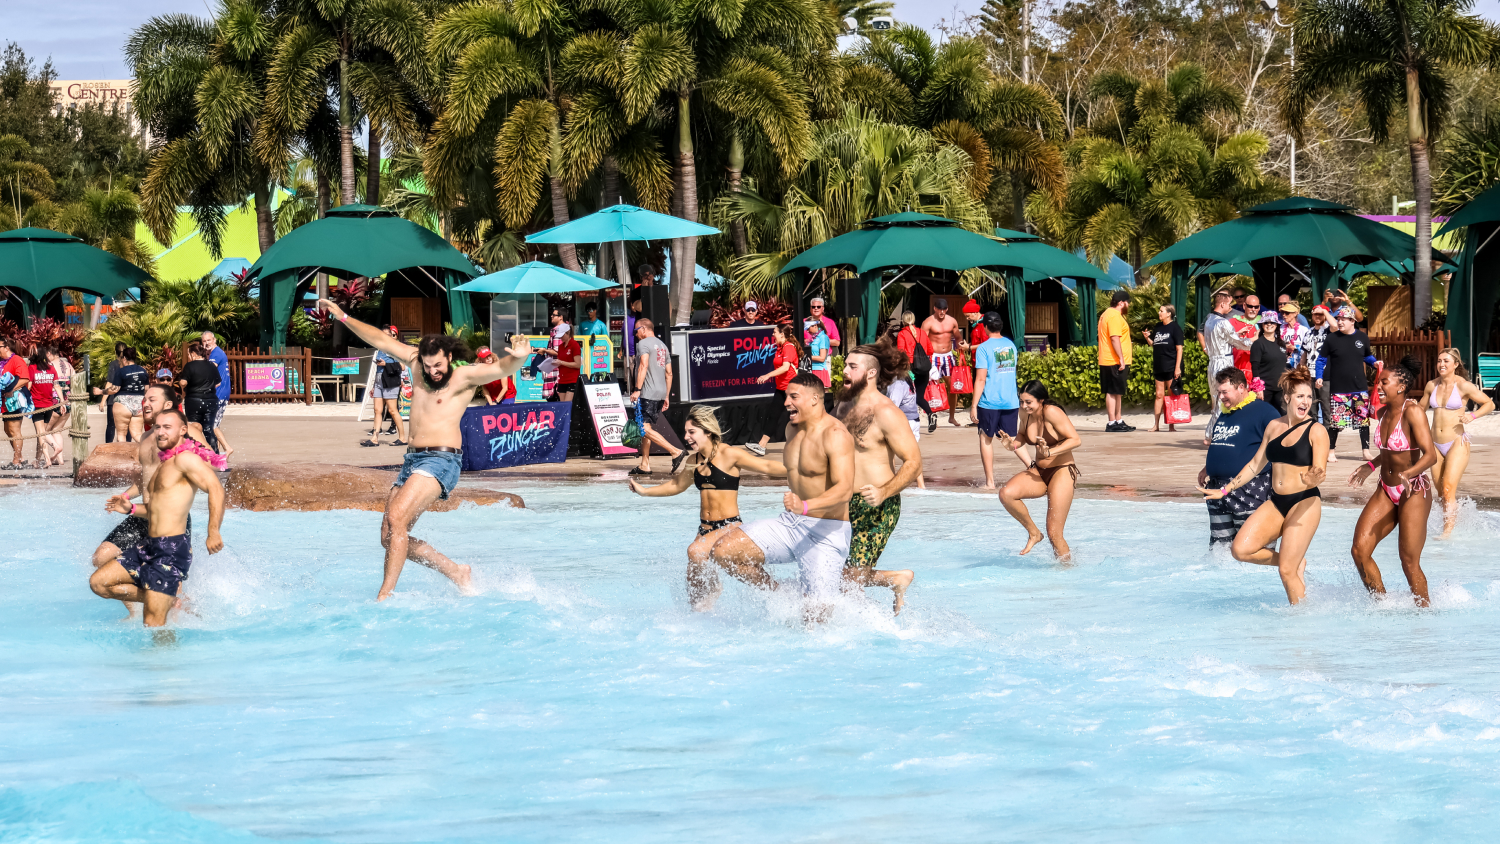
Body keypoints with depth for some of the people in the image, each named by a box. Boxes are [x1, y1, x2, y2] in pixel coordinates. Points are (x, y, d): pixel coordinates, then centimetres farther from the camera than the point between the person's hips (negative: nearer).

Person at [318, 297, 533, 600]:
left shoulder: (465, 376, -7)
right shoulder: (417, 361, 12)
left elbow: (501, 368, -23)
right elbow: (381, 340, 20)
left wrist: (518, 358, -46)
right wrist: (343, 317, 24)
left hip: (441, 459, -8)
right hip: (412, 459, 8)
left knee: (396, 519, -24)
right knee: (390, 537, 4)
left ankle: (384, 596, -24)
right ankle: (456, 573, 15)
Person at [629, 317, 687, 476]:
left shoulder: (643, 344, -6)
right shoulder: (662, 345, 21)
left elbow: (643, 366, -20)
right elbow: (669, 373, 21)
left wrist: (637, 389, -23)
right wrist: (666, 396, 24)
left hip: (648, 393, -9)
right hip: (661, 393, 9)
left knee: (645, 429, -14)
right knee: (645, 428, 15)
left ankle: (676, 452, -22)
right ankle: (645, 465, 13)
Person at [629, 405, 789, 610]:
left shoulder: (729, 456, -12)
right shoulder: (695, 460, 7)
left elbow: (766, 467, -12)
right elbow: (677, 485, 23)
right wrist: (644, 491, 23)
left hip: (729, 526, -7)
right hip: (705, 529, 7)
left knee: (696, 551, -31)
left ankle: (713, 588, -7)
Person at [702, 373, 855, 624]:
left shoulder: (835, 435, -18)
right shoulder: (792, 429, 9)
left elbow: (845, 488, -30)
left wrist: (806, 506, -45)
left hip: (826, 532, -8)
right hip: (790, 525, 8)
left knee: (815, 620, -11)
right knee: (722, 551, -9)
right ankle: (775, 595, 11)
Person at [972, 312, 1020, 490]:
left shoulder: (983, 348, -9)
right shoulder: (1010, 345, 9)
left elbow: (980, 379, -13)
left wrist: (974, 405, -9)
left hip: (989, 402, -4)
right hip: (1011, 401, 4)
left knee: (986, 438, 9)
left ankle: (990, 482, 8)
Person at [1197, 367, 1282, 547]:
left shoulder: (1264, 412, -7)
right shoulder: (1224, 414, 18)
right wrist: (1206, 469, 18)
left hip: (1249, 490, -8)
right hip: (1218, 489, 8)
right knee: (1219, 544, 11)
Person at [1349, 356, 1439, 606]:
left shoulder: (1413, 412, -18)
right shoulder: (1382, 414, 6)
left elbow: (1430, 455, -25)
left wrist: (1408, 475, -40)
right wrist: (1370, 466, 22)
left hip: (1414, 492, -7)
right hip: (1386, 491, 7)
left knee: (1409, 562, -5)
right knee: (1360, 550, -5)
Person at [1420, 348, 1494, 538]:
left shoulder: (1464, 386, -9)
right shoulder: (1431, 385, 7)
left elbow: (1490, 404, -3)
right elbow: (1422, 407, 24)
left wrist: (1472, 416, -19)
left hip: (1456, 444, -6)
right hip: (1436, 444, 6)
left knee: (1449, 490, -16)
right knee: (1441, 493, 10)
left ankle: (1448, 532, -18)